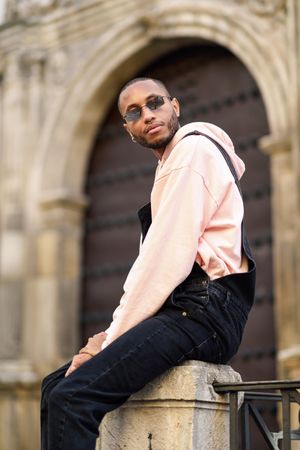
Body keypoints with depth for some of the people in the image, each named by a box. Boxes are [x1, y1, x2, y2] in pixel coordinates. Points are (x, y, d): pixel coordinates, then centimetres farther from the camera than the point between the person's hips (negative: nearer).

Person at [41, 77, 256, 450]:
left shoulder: (193, 148, -5)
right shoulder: (169, 166, 26)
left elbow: (168, 258, -15)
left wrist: (112, 337, -11)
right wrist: (113, 332, 7)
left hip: (203, 310, -10)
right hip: (183, 310, 10)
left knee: (71, 397, -24)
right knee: (54, 386, 10)